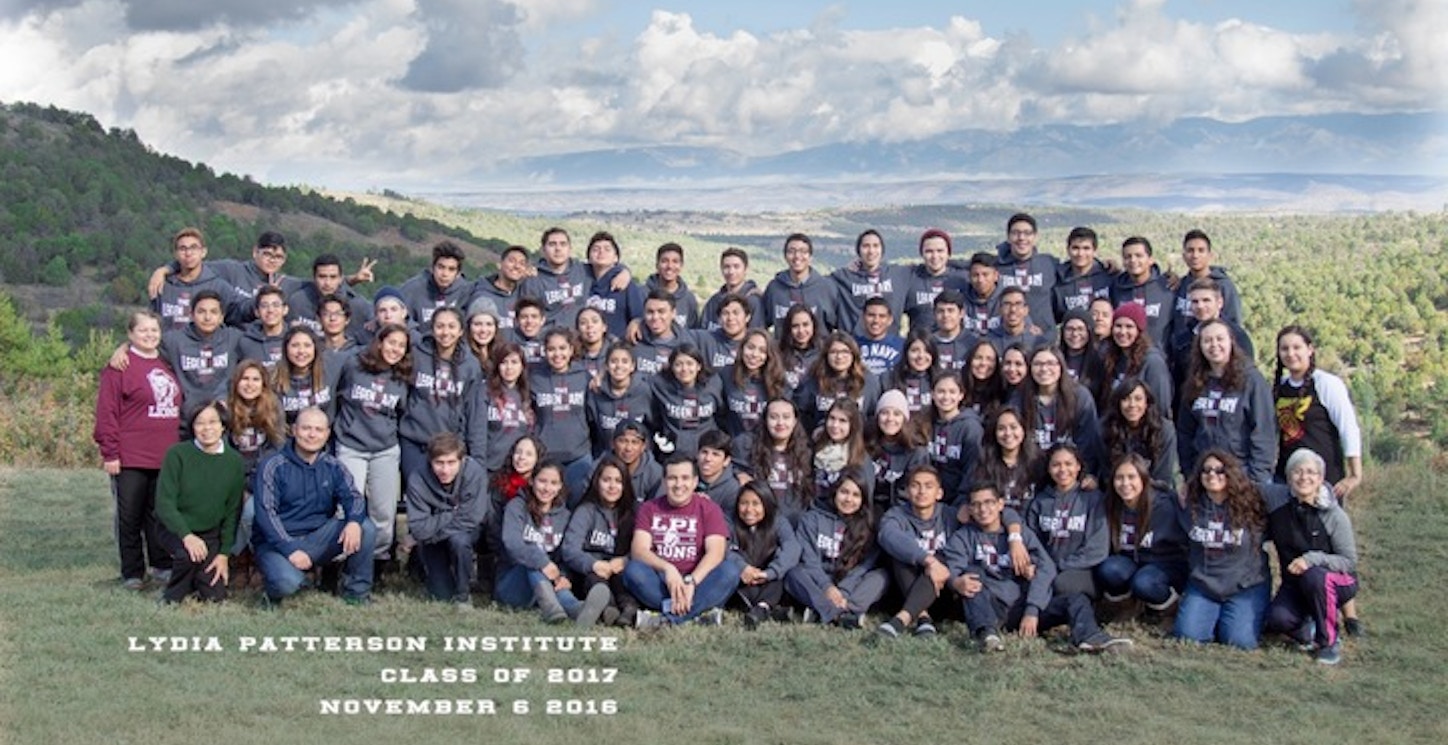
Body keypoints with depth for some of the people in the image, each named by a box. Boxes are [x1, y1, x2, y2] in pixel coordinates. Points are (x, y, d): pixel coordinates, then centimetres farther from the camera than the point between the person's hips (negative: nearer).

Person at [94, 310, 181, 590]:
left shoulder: (167, 365, 14)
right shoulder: (120, 366, -6)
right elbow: (106, 411, -10)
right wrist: (109, 453, -13)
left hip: (165, 458, 5)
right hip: (131, 460, -5)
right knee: (130, 517, 4)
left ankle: (163, 565, 22)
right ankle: (132, 573, 11)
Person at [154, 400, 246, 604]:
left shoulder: (235, 462, -4)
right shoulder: (178, 454, -14)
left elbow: (232, 512, 1)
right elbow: (164, 502, -17)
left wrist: (224, 554, -4)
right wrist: (186, 536, -30)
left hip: (211, 533, 3)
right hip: (175, 528, -3)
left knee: (215, 596, -6)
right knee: (189, 555, -36)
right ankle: (173, 595, -6)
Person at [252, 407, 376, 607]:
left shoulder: (333, 466, 7)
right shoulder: (273, 467, -6)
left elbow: (352, 496, -3)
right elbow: (265, 513, -12)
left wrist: (354, 521, -28)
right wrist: (290, 550, -23)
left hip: (318, 538, 4)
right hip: (277, 542, -4)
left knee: (366, 528, -17)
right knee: (288, 582, -35)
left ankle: (357, 591, 0)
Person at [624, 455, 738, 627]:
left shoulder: (709, 509, 4)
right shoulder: (649, 509, 8)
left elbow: (716, 552, -10)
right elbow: (639, 550, -6)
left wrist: (691, 582, -26)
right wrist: (667, 569, -26)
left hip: (698, 582, 0)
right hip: (660, 583, 1)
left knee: (729, 574, -29)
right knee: (633, 570, -29)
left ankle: (664, 618, -32)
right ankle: (699, 612, -32)